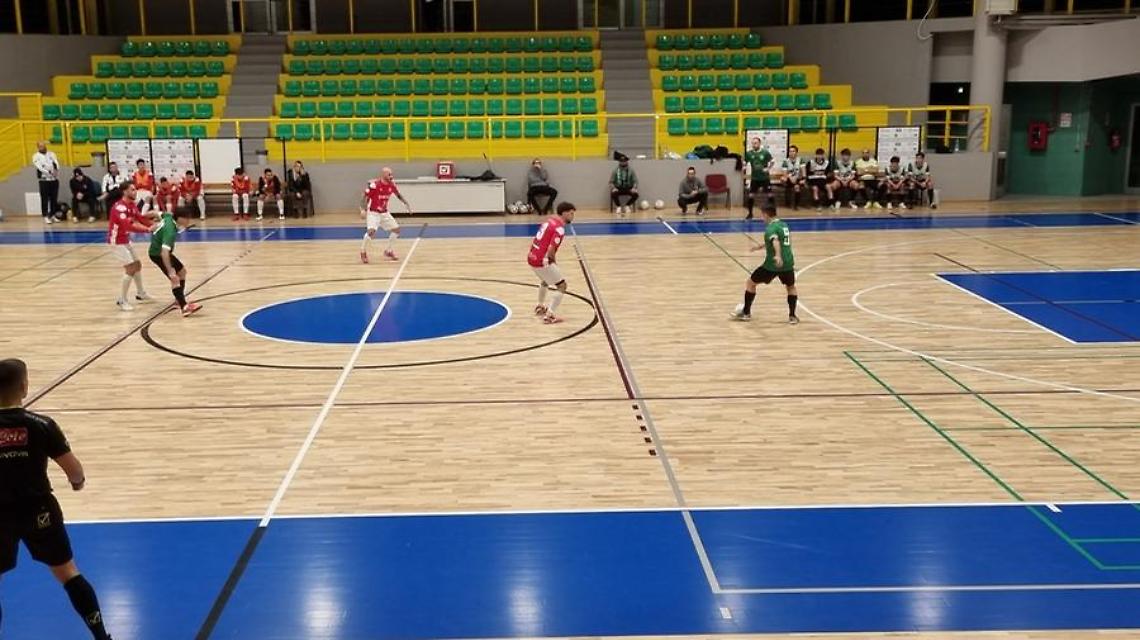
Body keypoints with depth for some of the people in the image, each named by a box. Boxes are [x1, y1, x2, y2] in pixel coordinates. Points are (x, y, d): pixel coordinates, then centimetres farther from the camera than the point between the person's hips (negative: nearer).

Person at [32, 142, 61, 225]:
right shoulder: (36, 156, 0)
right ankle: (46, 217, 3)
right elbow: (39, 167, -13)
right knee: (45, 199, -2)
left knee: (54, 198, 8)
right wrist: (49, 172, -27)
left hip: (54, 179, 4)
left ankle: (53, 215, 18)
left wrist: (56, 169, -25)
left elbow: (56, 163, -3)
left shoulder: (51, 154, 11)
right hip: (44, 180, -4)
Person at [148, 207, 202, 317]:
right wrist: (170, 271, -44)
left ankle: (180, 300, 35)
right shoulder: (170, 231, -34)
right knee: (175, 279, -22)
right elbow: (164, 252, -41)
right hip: (157, 254, -11)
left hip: (162, 251, 11)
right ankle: (184, 308, -31)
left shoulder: (168, 216, -9)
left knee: (182, 271, 21)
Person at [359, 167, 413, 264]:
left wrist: (407, 204, 5)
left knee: (396, 229, 4)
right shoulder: (374, 184, -21)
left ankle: (389, 251, 21)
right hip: (373, 213, -6)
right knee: (371, 231, -26)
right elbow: (365, 197, -15)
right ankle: (363, 252, -3)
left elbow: (399, 195, 13)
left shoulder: (392, 185, -4)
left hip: (384, 213, 6)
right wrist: (363, 210, -27)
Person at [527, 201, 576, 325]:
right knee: (562, 286, 0)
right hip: (541, 261, -9)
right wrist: (554, 261, -2)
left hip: (531, 257, 9)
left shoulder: (550, 220, 10)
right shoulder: (559, 228, -17)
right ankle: (549, 315, -5)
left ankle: (540, 307, 51)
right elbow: (551, 250, -23)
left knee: (545, 281, 35)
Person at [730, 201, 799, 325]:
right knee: (791, 287, 29)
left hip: (773, 264, -6)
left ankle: (746, 313, 18)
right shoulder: (784, 224, 14)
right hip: (788, 263, 6)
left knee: (750, 283, 12)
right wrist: (762, 246, 41)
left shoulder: (771, 228, -10)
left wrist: (778, 256, -49)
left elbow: (775, 241, -31)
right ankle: (792, 316, 19)